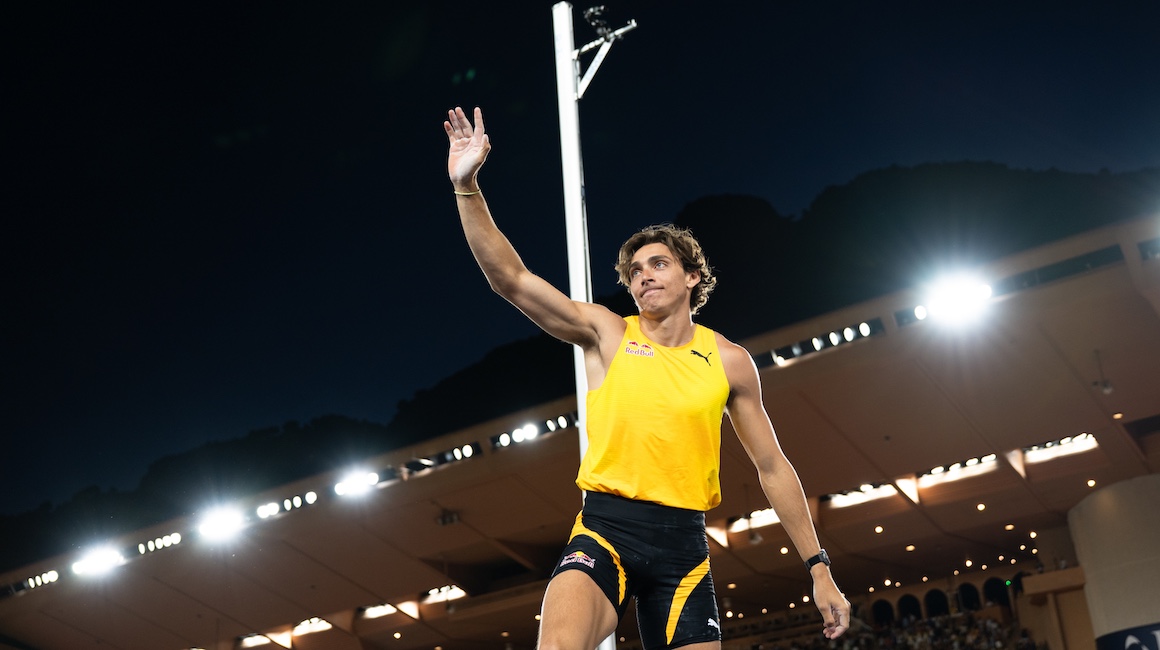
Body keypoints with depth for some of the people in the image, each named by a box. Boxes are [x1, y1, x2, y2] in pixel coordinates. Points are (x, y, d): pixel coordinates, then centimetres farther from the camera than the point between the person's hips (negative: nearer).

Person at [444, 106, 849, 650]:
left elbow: (773, 468, 13)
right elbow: (509, 278, -6)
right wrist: (467, 186, -17)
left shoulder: (730, 361, 8)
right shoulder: (605, 332, 4)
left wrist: (819, 569, 10)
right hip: (605, 529, -2)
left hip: (683, 543, 2)